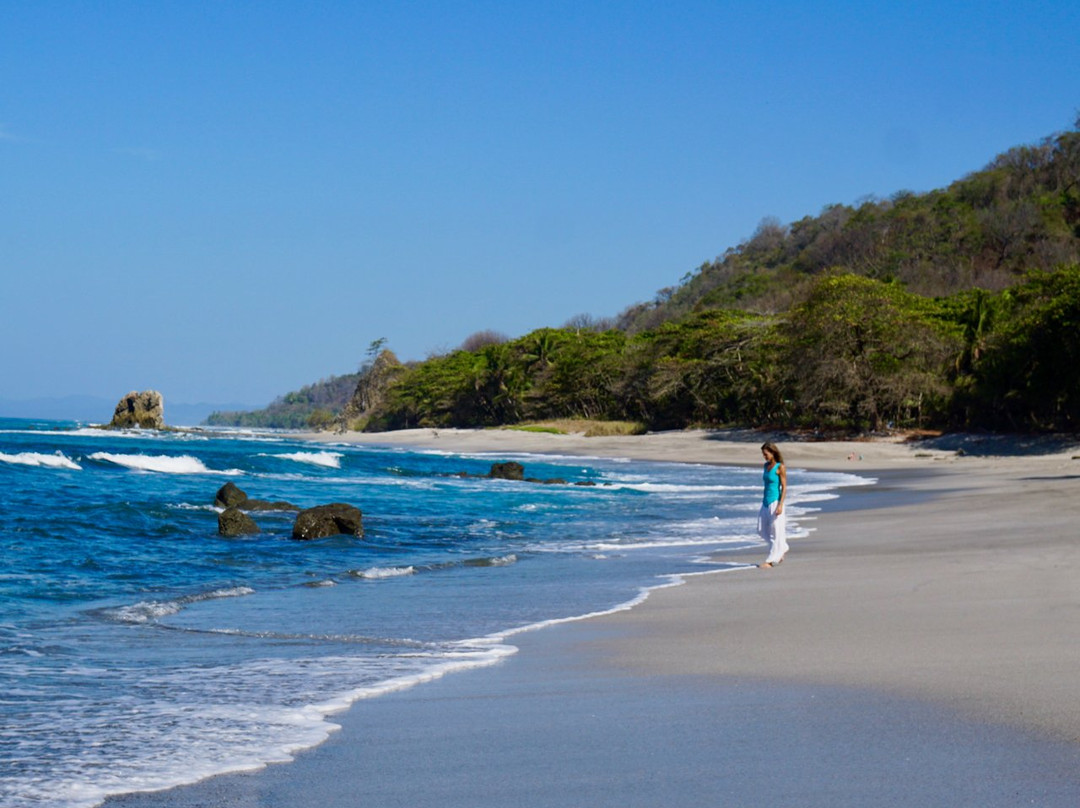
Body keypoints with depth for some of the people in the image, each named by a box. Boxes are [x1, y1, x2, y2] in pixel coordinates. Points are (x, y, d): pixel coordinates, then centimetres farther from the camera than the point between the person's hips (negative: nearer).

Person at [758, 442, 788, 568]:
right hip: (766, 502, 8)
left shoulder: (780, 467, -11)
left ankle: (771, 561, -2)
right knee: (762, 531, 10)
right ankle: (783, 548, 27)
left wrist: (780, 505, -18)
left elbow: (784, 487, -12)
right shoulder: (766, 465, 10)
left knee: (776, 531, -3)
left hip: (775, 501, -8)